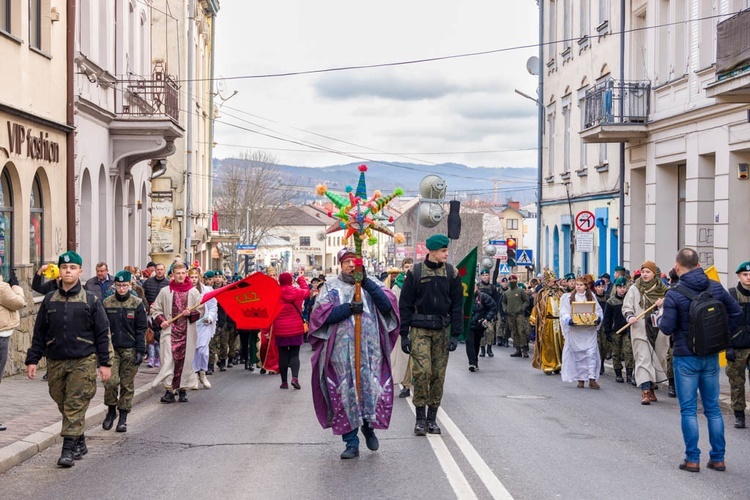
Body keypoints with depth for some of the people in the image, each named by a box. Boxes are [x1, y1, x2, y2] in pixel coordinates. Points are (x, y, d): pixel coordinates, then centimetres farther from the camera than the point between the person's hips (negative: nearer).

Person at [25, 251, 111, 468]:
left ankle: (69, 449, -6)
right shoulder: (49, 300, 9)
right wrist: (32, 359, 5)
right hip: (55, 362, 4)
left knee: (75, 405, -8)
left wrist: (104, 363, -2)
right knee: (63, 405, 10)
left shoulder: (91, 300, 1)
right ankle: (80, 443, 25)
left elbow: (102, 334, 2)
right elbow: (39, 333, 12)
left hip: (83, 361, -4)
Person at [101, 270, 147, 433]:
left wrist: (140, 351, -5)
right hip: (111, 348, 0)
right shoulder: (107, 303, 3)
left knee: (127, 384, 3)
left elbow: (141, 329, 2)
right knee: (111, 381, -11)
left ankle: (123, 417, 13)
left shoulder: (137, 304, 1)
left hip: (130, 350, 0)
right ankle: (111, 410, 13)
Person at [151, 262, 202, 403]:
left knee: (185, 359, 1)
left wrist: (191, 313, -11)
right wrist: (161, 321, -5)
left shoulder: (193, 292, 6)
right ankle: (169, 390, -9)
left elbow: (200, 310, 9)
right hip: (170, 330, -1)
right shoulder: (165, 291, 6)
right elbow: (156, 309, 12)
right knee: (169, 359, -9)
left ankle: (183, 389, 10)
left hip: (187, 331, 1)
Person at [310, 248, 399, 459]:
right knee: (346, 394, -1)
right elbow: (321, 314, -3)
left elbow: (387, 304, -4)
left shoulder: (372, 284, 13)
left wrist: (366, 283, -12)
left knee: (372, 389, -4)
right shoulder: (331, 287, 10)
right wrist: (349, 308, -15)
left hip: (371, 349, 0)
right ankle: (351, 443, 8)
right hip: (342, 352, 0)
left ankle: (369, 427, 25)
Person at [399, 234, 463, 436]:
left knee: (438, 374, 3)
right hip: (420, 329, -2)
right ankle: (420, 418, -2)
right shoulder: (415, 273, -1)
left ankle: (432, 417, 14)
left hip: (442, 329, 2)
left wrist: (455, 334, -1)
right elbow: (405, 305, 2)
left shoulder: (451, 274, 6)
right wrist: (404, 334, -3)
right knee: (422, 371, -12)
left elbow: (457, 305, 7)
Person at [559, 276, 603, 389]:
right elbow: (564, 313, -1)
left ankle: (592, 378, -10)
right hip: (575, 330, 0)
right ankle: (580, 379, 11)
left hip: (590, 330, 0)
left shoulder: (591, 297, 11)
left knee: (591, 353, -9)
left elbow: (599, 311, 8)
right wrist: (570, 320, -20)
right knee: (578, 354, 2)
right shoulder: (568, 298, 6)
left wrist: (597, 319, -13)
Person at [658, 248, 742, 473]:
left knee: (688, 409, 3)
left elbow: (667, 328, -15)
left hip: (686, 357, -4)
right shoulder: (715, 288, 0)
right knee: (713, 407, 12)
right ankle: (718, 458, 14)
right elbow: (736, 312, 5)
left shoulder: (674, 294, -14)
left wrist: (661, 316, 5)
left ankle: (692, 459, 3)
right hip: (711, 356, 4)